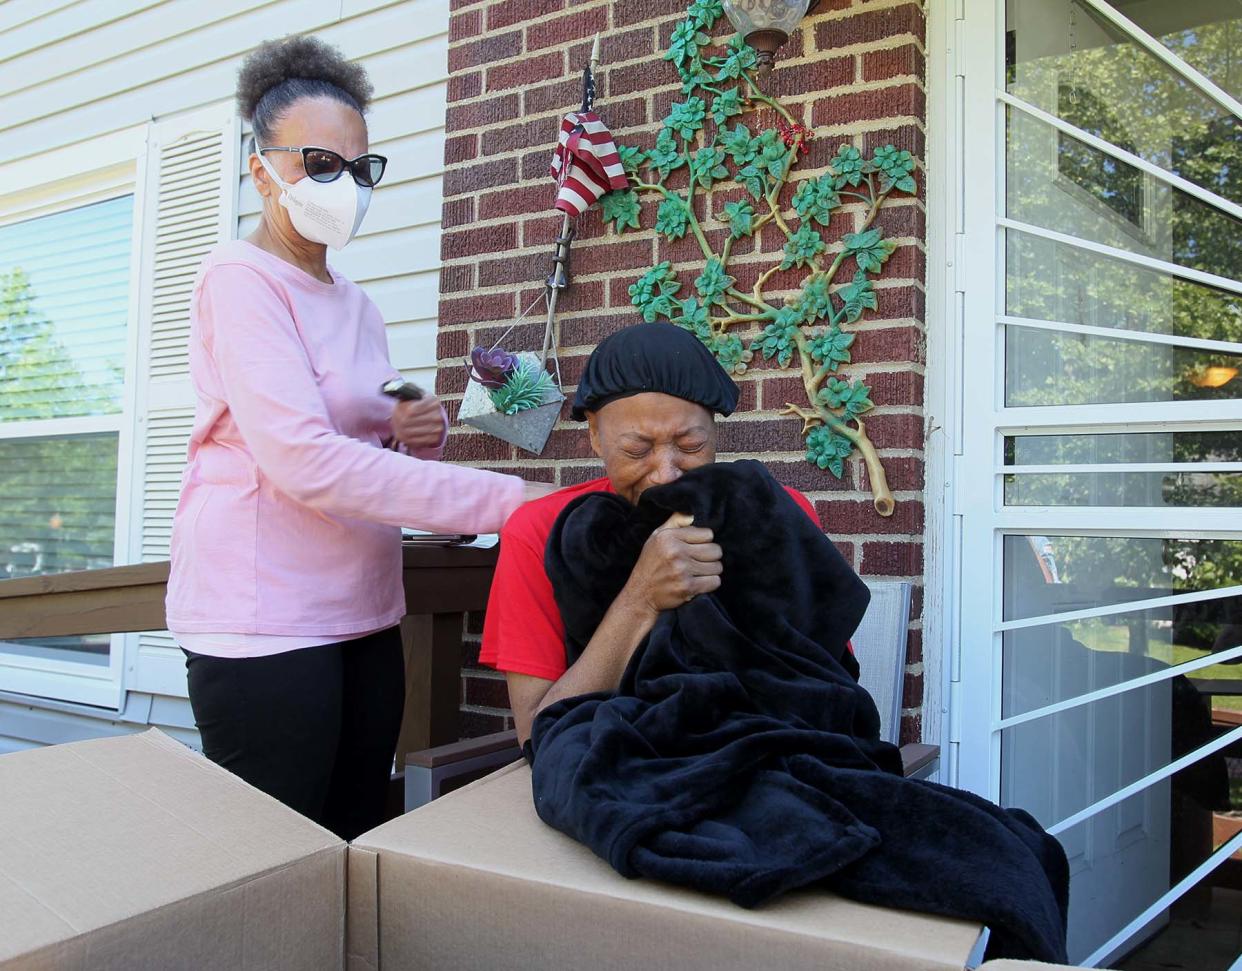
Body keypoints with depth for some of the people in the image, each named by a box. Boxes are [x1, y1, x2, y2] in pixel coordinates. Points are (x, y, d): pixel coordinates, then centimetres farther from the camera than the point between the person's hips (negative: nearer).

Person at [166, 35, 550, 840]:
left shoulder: (356, 306, 15)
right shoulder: (241, 277, -9)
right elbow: (303, 461, -22)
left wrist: (422, 437, -3)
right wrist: (505, 500, -22)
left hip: (363, 615, 8)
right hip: (266, 619, -7)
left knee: (361, 852, 13)